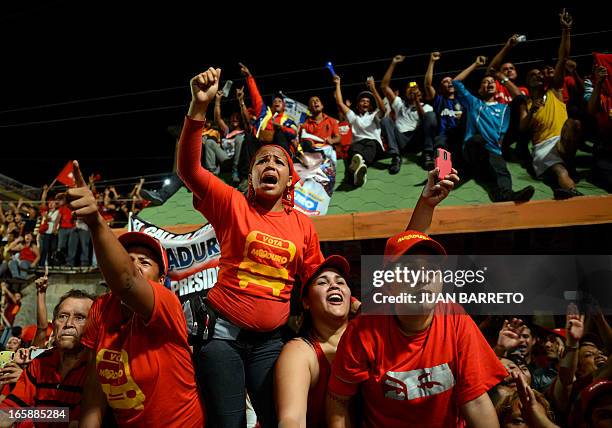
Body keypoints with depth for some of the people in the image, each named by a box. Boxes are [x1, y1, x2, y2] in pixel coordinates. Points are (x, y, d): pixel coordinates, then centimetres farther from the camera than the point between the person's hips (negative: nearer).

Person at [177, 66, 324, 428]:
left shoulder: (303, 225, 6)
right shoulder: (233, 204, -2)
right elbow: (189, 169, -16)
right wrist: (200, 106, -25)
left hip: (271, 340, 3)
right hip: (223, 333, -2)